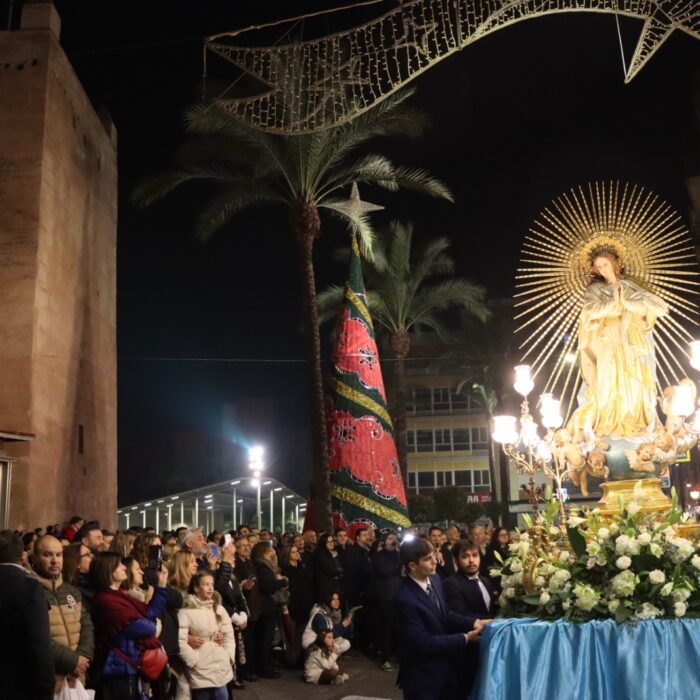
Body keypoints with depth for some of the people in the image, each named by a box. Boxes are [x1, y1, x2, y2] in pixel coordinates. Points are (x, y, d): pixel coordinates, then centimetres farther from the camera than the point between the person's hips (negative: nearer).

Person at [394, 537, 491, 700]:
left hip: (446, 665, 8)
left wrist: (474, 622, -11)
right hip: (423, 675, -8)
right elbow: (424, 642, -25)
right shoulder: (405, 599, -28)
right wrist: (465, 638, -19)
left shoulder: (434, 580, -2)